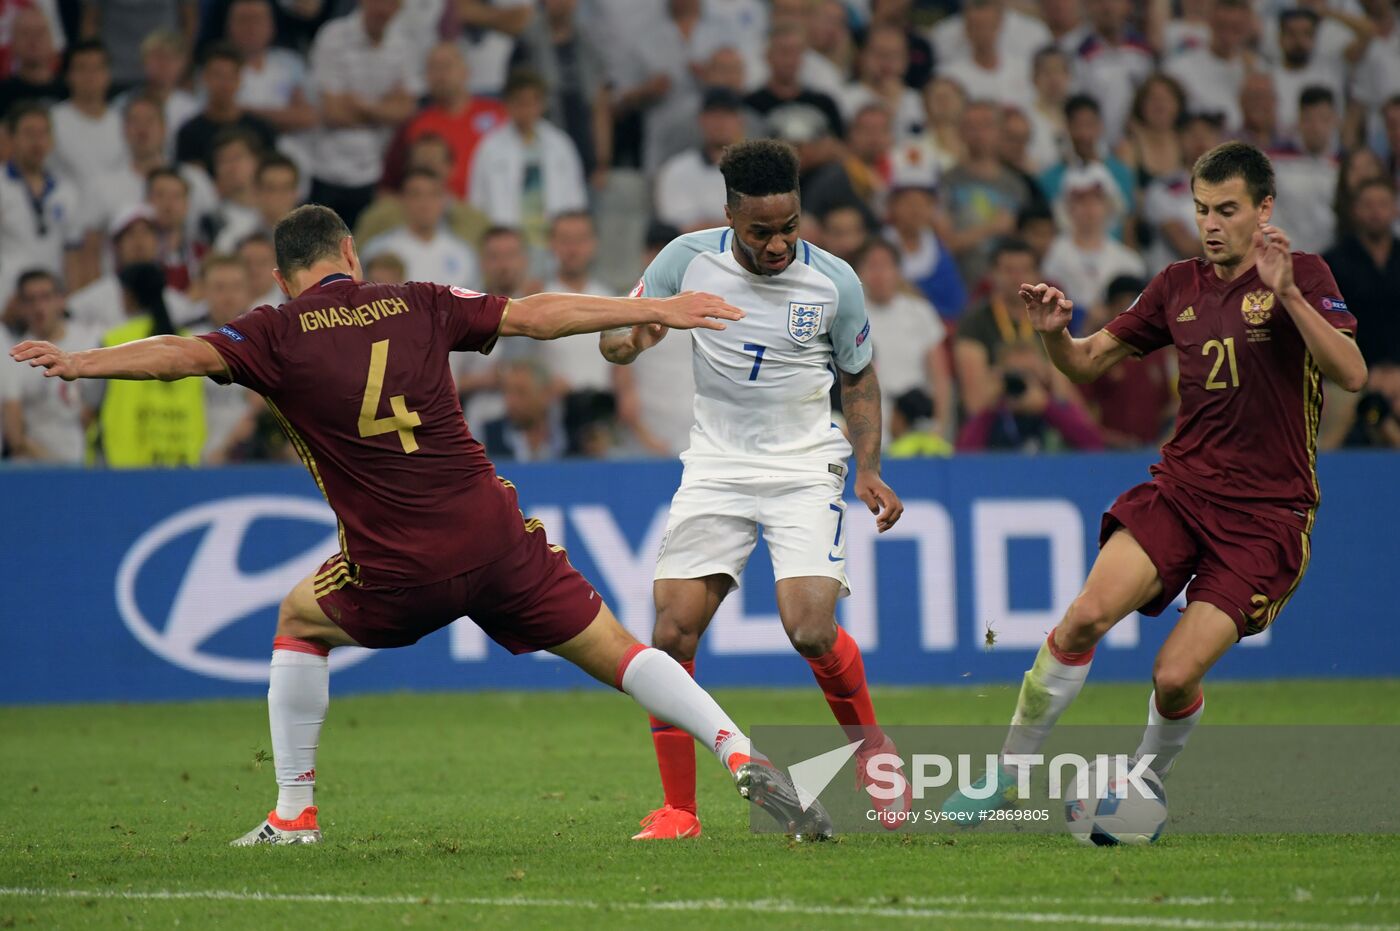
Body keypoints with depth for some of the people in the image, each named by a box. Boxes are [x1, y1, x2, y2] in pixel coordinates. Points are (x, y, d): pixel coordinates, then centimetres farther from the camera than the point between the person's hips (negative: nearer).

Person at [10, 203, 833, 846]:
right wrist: (654, 308, 17)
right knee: (612, 649, 9)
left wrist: (80, 364, -18)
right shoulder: (417, 304, 10)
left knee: (301, 620, 26)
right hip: (494, 535, 2)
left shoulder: (278, 335, 2)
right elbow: (535, 314, 10)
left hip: (398, 571, -2)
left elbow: (185, 355, -14)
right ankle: (743, 759, -8)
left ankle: (294, 814, 22)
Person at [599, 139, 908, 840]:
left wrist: (868, 469, -4)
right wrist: (627, 340, -22)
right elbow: (614, 336, 3)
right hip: (715, 465, 2)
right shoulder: (688, 259, -7)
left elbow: (858, 379, 8)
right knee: (671, 636, -10)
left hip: (806, 467, -2)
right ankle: (678, 809, 2)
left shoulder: (834, 282, -8)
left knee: (811, 632, -20)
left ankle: (873, 751, 9)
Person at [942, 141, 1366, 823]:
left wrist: (1287, 293, -31)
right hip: (1180, 485, 4)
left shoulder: (1303, 276, -4)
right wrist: (1054, 333, -6)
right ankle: (1008, 775, -6)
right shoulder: (1179, 286, 10)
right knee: (1086, 616, -19)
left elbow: (1351, 374, -19)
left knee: (1175, 677, -13)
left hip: (1266, 513, -4)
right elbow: (1089, 362, 17)